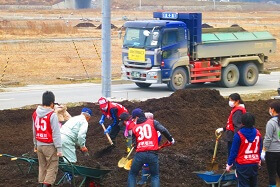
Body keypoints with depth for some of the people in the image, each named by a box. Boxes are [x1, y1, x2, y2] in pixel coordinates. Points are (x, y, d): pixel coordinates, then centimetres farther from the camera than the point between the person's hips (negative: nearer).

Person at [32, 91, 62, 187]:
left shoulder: (35, 114, 4)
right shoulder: (52, 115, -17)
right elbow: (56, 133, -16)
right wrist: (59, 148, -13)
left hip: (39, 145, 6)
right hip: (50, 146, -6)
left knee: (42, 166, 17)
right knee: (52, 167, 1)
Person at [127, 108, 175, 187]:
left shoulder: (134, 128, 13)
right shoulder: (153, 122, 7)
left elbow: (134, 143, 14)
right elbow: (163, 130, -7)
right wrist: (170, 139, 6)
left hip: (140, 154, 1)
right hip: (153, 154, -1)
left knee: (132, 174, 18)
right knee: (155, 176, 16)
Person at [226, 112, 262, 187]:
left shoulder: (238, 135, -16)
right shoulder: (258, 133, -2)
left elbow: (234, 151, -11)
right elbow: (260, 148, 9)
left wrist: (229, 164, -1)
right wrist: (259, 159, 26)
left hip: (243, 165, -5)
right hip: (254, 164, 5)